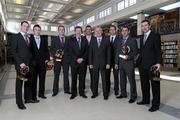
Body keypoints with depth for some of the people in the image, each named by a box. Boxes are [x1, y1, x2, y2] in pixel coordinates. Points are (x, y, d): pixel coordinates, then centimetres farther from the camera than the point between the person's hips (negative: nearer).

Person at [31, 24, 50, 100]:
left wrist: (47, 59, 0)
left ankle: (41, 93, 24)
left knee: (42, 79, 10)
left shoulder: (44, 40, 11)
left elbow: (47, 50, 11)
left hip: (43, 63, 3)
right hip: (33, 63, -3)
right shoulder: (30, 39, 1)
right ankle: (33, 96, 15)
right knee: (34, 80, 4)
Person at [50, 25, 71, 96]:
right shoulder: (54, 39, 7)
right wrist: (54, 55, -11)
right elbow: (51, 49, 6)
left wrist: (69, 58, -2)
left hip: (66, 59, 1)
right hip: (57, 59, -1)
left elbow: (70, 49, 8)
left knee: (66, 75, 8)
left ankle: (66, 90, 19)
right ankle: (55, 91, 15)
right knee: (56, 75, 5)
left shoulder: (68, 39, 9)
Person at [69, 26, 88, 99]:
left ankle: (82, 92, 19)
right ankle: (73, 93, 15)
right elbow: (71, 52, -3)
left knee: (82, 78, 7)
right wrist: (76, 59, -11)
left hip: (83, 62, 2)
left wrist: (82, 59, -8)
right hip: (74, 62, -1)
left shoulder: (85, 40, 9)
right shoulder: (71, 40, 3)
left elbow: (86, 51, 5)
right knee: (74, 78, 3)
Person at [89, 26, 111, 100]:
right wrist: (90, 63, -1)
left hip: (103, 63, -1)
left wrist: (108, 63, -6)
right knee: (95, 79, 9)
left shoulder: (106, 40, 1)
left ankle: (105, 94, 19)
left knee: (104, 79, 6)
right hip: (95, 63, 2)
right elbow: (90, 53, 5)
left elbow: (108, 53, 0)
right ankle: (95, 93, 23)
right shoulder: (92, 41, 6)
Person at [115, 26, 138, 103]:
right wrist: (116, 62, 10)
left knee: (131, 80, -1)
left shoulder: (132, 40, -1)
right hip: (121, 63, 6)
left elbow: (135, 52, -7)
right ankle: (123, 94, 28)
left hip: (129, 63, -5)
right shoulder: (119, 42, 16)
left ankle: (133, 96, 12)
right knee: (122, 79, 13)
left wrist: (129, 56, -23)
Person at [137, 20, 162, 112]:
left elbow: (158, 50, -9)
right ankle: (145, 100, 30)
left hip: (152, 65, -7)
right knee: (144, 84, 15)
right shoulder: (141, 38, 18)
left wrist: (158, 62, -18)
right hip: (142, 65, 7)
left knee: (155, 85, 2)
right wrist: (139, 62, 10)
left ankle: (155, 104, 13)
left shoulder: (155, 36, -3)